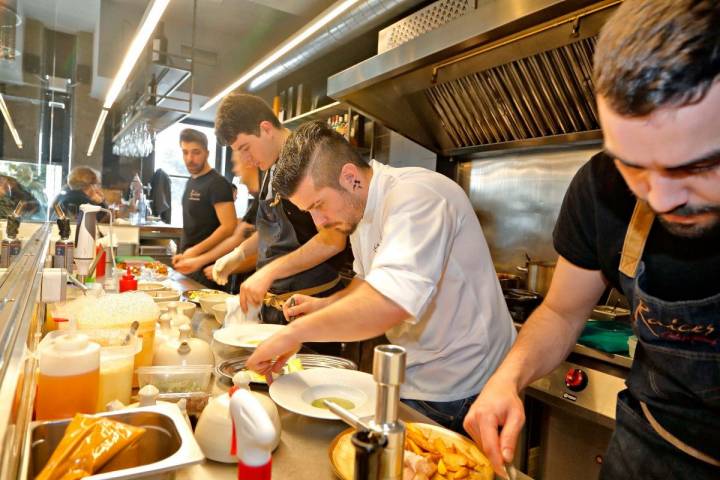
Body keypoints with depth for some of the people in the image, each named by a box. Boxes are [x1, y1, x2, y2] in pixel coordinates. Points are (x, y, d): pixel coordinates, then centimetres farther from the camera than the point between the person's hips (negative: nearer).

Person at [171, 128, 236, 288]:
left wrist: (195, 251, -23)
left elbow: (229, 227, -23)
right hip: (189, 262, 8)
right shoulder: (191, 182, 13)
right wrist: (184, 254, 12)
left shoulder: (218, 184, -14)